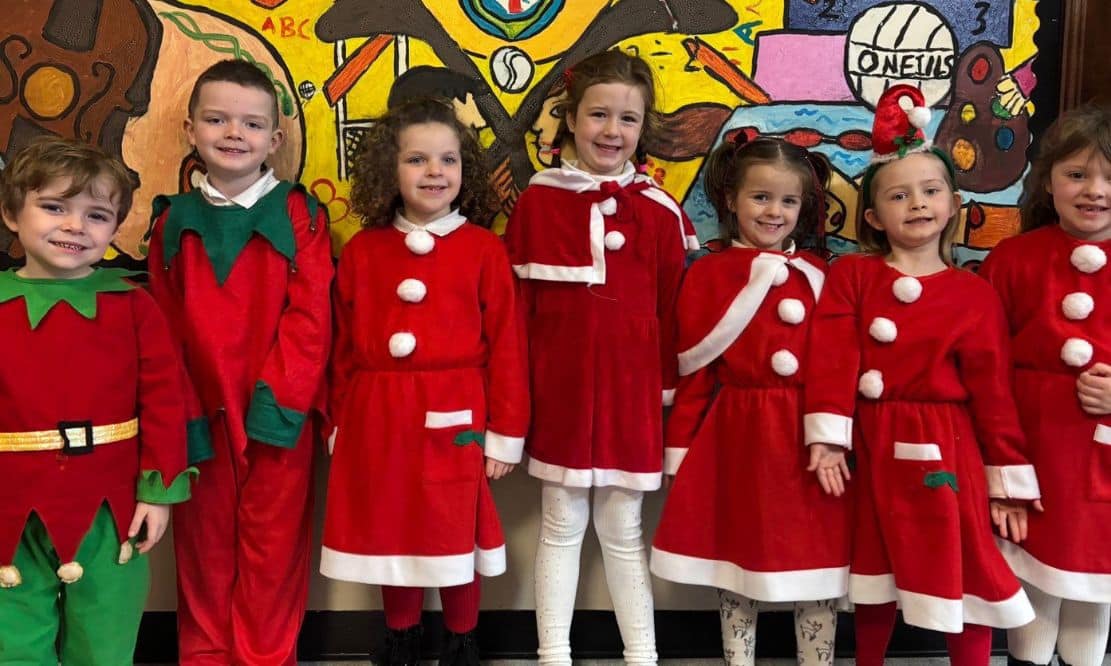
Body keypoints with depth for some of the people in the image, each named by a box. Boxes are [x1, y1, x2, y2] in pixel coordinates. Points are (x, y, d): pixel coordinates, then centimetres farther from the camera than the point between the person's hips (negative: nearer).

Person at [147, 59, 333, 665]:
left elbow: (311, 315, -8)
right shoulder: (174, 222, 6)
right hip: (200, 414, 3)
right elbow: (163, 327, 5)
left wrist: (280, 398, -15)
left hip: (277, 412, -2)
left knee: (273, 547, 8)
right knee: (203, 545, 14)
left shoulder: (297, 215, -2)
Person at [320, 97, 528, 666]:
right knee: (391, 534, 14)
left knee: (454, 536, 10)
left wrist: (506, 434, -5)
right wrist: (341, 425, 8)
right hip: (378, 420, 2)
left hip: (455, 419, -2)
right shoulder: (362, 251, 3)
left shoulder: (484, 249, -5)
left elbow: (506, 346, -5)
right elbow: (344, 348, 7)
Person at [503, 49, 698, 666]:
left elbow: (674, 312, 1)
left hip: (631, 389, 0)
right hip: (558, 387, 0)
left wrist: (669, 391, 0)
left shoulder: (661, 212, -1)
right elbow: (515, 304, 0)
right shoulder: (536, 201, -1)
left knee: (623, 530, 10)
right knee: (561, 526, 10)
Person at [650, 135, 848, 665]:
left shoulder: (817, 276, 6)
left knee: (815, 559, 6)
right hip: (735, 434, -1)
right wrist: (681, 449, -3)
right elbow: (692, 370, -2)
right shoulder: (706, 274, 0)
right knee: (737, 559, 11)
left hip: (804, 435, 1)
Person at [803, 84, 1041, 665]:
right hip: (872, 448, 1)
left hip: (946, 452, -1)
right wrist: (827, 436, -17)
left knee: (964, 573, 3)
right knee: (875, 576, 15)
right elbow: (832, 358, -8)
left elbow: (993, 392, 0)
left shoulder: (975, 296, 0)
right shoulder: (850, 275, 1)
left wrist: (1008, 480, 1)